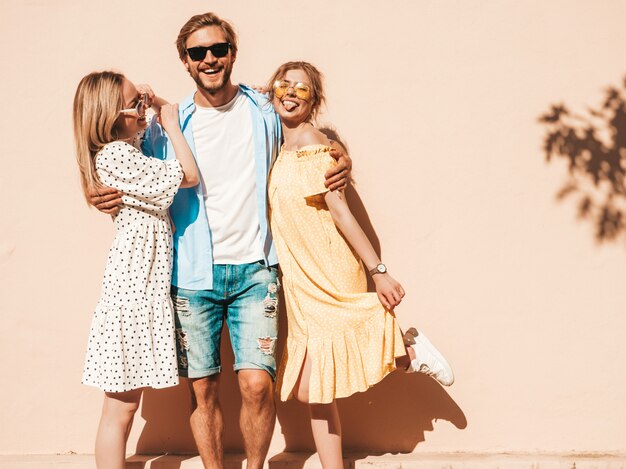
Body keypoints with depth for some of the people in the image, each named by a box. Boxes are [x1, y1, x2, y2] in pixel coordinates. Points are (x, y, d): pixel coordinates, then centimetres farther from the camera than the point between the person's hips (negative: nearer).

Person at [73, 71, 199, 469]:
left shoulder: (123, 149, 13)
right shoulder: (116, 156, -16)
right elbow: (188, 176, -15)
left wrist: (156, 101, 12)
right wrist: (170, 122, -5)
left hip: (143, 284, 10)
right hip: (132, 287, -10)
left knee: (126, 403, 14)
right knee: (121, 406, -3)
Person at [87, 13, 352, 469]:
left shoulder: (264, 112, 6)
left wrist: (340, 163, 0)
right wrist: (110, 199, -8)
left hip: (253, 269, 0)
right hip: (192, 275, 1)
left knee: (257, 383, -10)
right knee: (203, 389, 4)